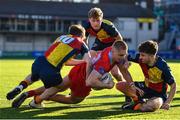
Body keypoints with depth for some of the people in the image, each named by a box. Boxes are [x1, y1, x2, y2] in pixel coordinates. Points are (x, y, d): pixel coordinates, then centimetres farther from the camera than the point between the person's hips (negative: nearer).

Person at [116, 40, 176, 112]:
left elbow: (173, 85, -17)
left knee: (153, 106, -40)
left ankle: (138, 106, -6)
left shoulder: (162, 66, -27)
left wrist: (167, 103, -28)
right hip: (146, 87, 5)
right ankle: (138, 101, 10)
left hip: (158, 94, -5)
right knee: (120, 85, -9)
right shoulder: (140, 58, -17)